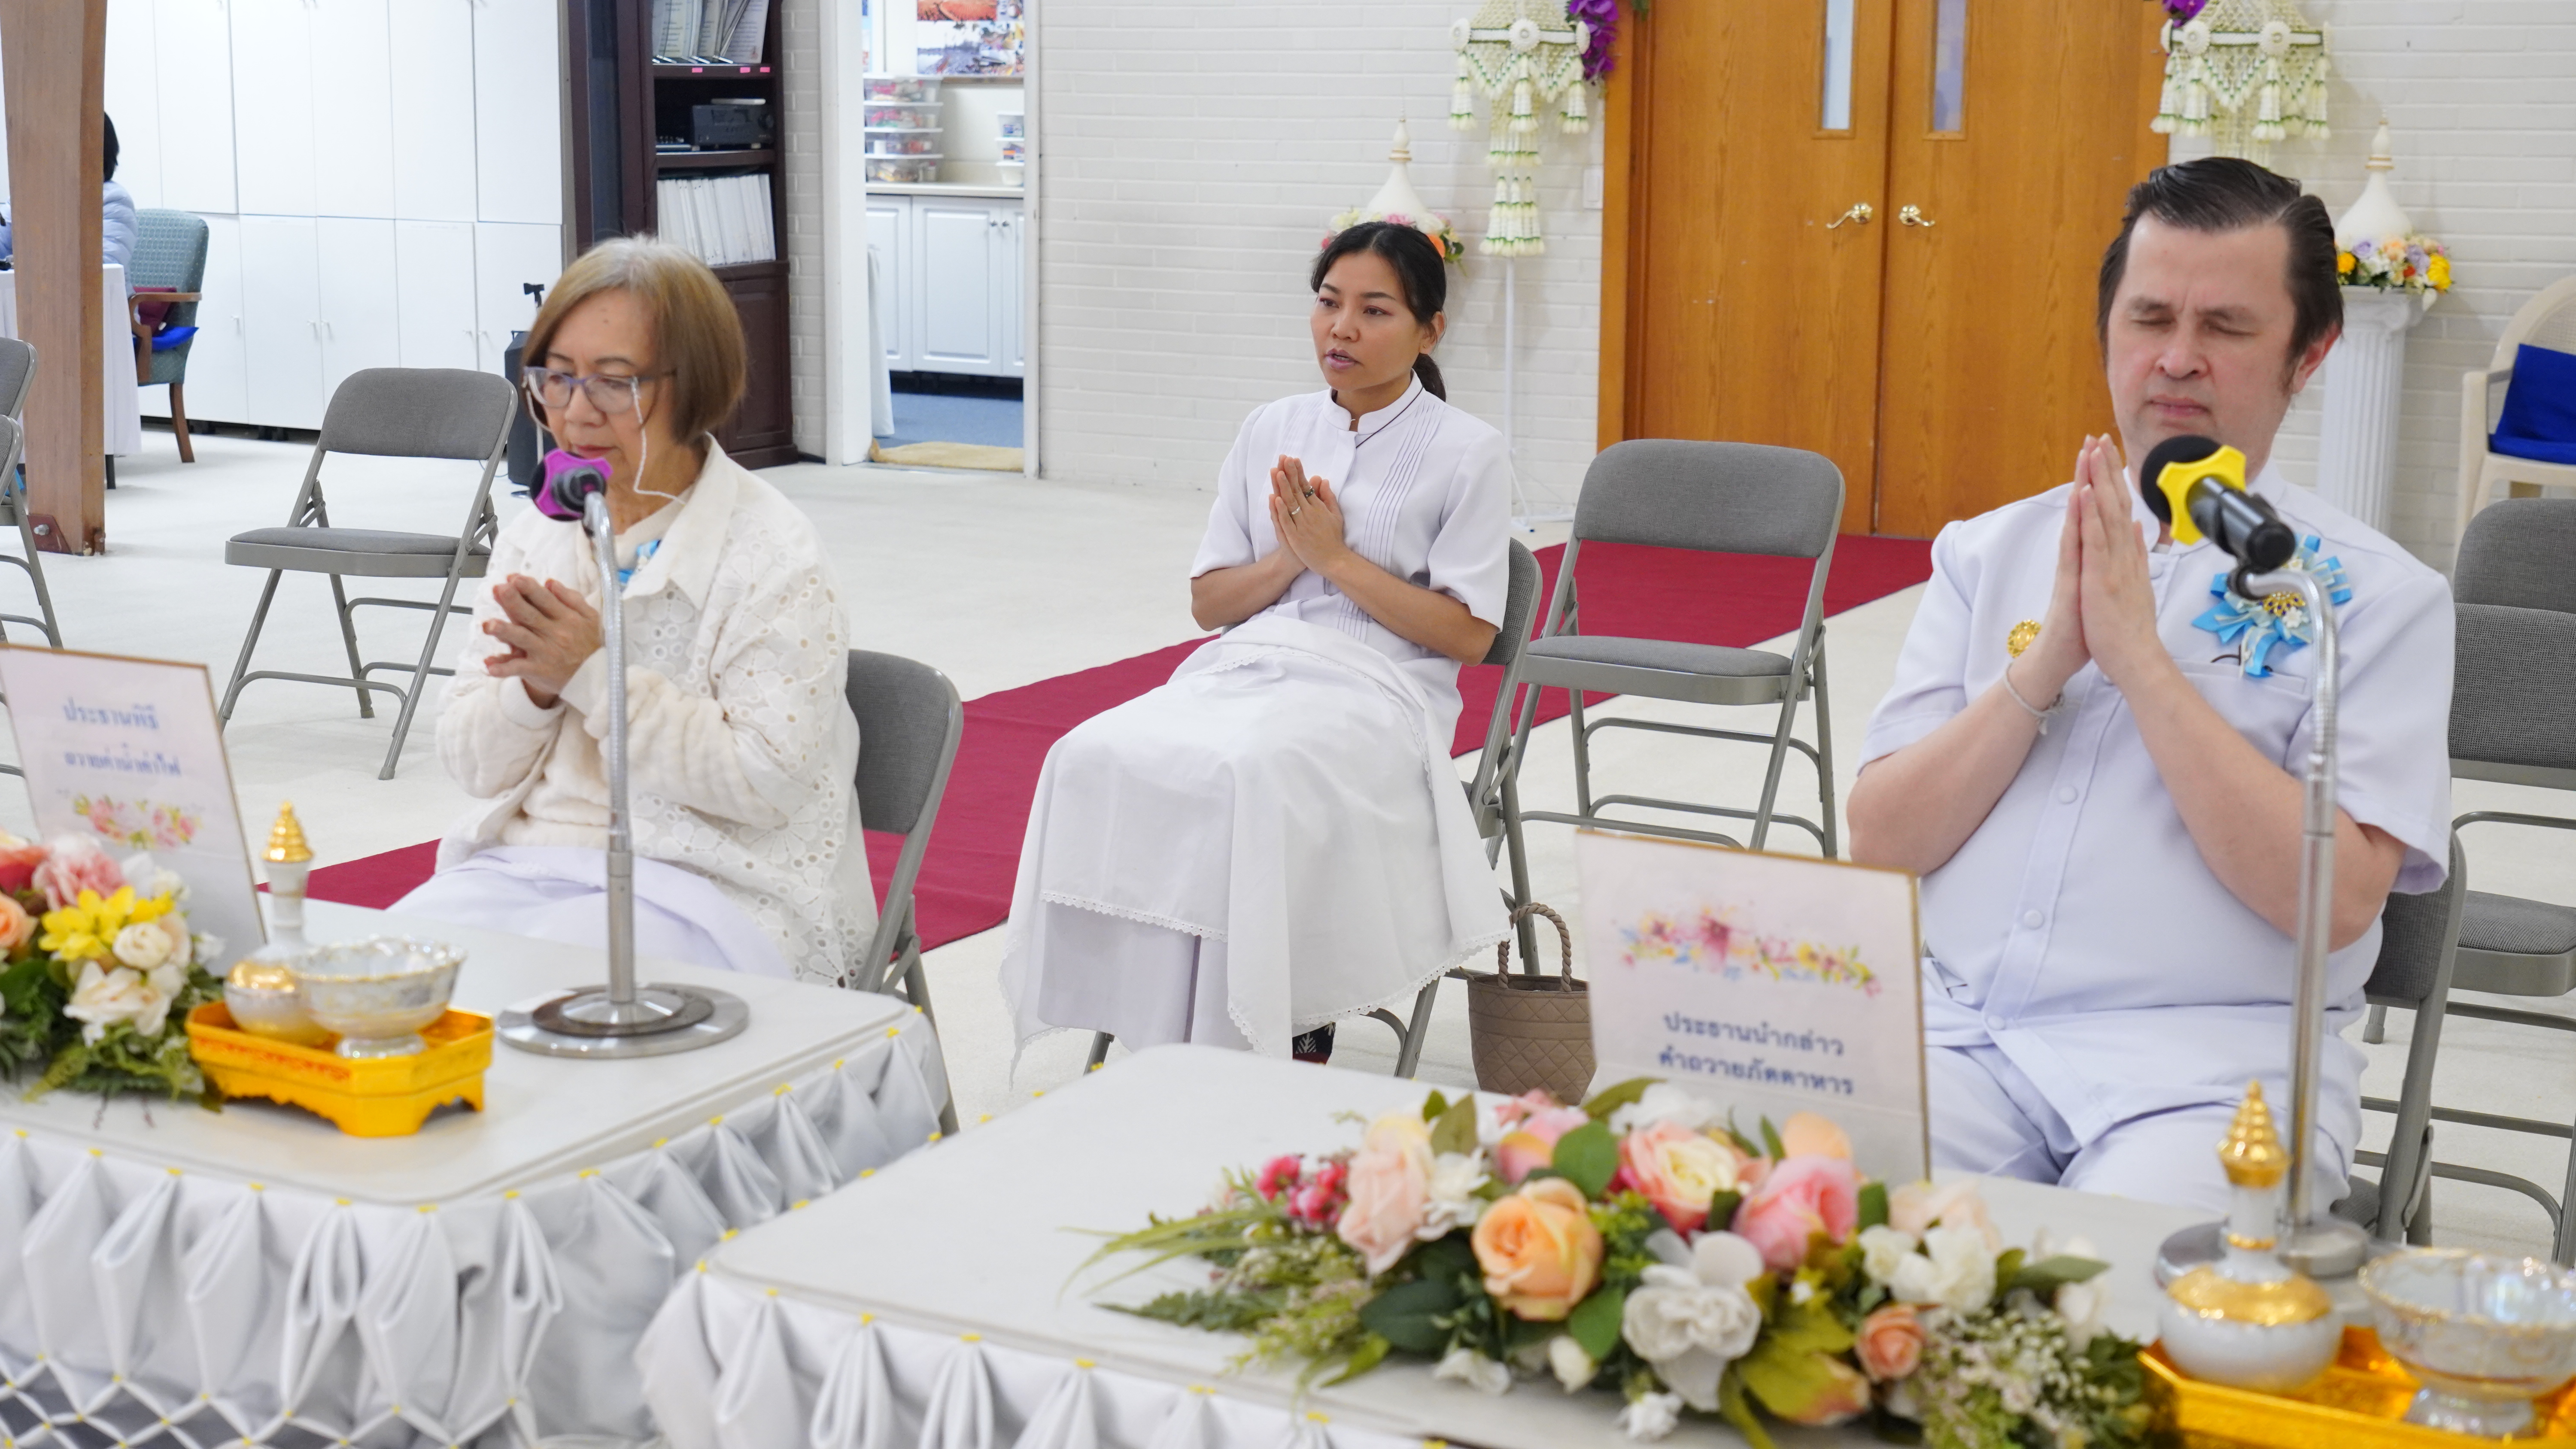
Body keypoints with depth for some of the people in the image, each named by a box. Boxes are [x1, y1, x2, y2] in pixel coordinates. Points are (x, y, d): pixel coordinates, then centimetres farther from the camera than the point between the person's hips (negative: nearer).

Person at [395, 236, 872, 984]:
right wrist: (533, 689, -10)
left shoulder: (772, 555, -7)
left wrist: (595, 675, -18)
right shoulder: (534, 537, 12)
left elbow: (768, 781, -16)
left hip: (708, 884, -5)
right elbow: (474, 767, 13)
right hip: (524, 859, 6)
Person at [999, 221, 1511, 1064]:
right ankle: (1141, 1027, -23)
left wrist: (1336, 558, -7)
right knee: (1098, 757, -26)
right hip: (1244, 669, 5)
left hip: (1378, 687, -5)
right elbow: (1208, 603, 18)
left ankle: (1291, 1044, -26)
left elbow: (1467, 634, -3)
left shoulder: (1468, 453, 4)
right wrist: (1289, 558, -2)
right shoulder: (1271, 431, 18)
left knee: (1240, 778, -37)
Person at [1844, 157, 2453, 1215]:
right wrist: (2045, 666, -7)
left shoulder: (2378, 595, 4)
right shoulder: (1989, 552, 15)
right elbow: (1879, 840, 6)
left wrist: (2139, 656, -11)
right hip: (1955, 1030, 3)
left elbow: (2337, 898, -10)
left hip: (2211, 1061, -2)